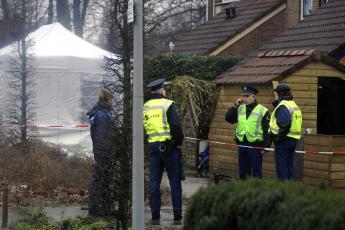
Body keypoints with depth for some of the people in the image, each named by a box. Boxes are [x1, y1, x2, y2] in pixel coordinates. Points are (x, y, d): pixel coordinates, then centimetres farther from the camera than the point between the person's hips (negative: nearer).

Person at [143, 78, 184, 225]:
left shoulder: (144, 108, 10)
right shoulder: (168, 104, -7)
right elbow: (176, 126, -14)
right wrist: (179, 143, -3)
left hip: (153, 147, 4)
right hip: (169, 146, -4)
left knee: (154, 182, 8)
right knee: (175, 182, 3)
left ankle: (155, 217, 9)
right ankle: (177, 217, 3)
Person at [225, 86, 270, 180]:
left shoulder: (263, 111, -6)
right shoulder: (240, 109, 11)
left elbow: (267, 130, -8)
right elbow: (228, 118, 6)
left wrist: (266, 146, -12)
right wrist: (235, 106, -2)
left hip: (255, 146, -6)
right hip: (241, 145, 6)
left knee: (256, 173, 1)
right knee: (242, 172, 13)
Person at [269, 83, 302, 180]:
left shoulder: (282, 106, -15)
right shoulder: (294, 105, 16)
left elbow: (284, 124, -27)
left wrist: (277, 137, -21)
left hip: (284, 140, -9)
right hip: (293, 139, 9)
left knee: (281, 167, -3)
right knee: (289, 166, 16)